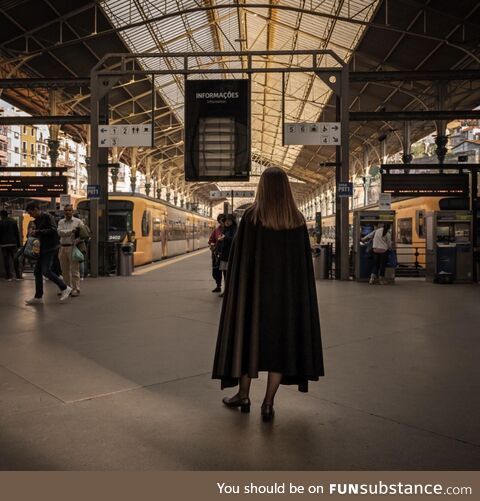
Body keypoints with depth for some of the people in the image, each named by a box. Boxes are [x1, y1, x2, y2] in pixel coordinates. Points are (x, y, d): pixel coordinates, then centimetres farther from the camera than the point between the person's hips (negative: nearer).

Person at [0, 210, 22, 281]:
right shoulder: (13, 221, 5)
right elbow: (17, 233, 5)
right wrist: (18, 244, 8)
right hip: (13, 243, 2)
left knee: (6, 260, 2)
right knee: (15, 260, 6)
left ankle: (9, 276, 1)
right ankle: (18, 276, 5)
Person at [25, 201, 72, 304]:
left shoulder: (47, 216, -10)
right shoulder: (37, 220, 16)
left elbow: (53, 230, -21)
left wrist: (38, 231, -18)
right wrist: (34, 233, 4)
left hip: (50, 248, -9)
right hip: (42, 248, 9)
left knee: (46, 271, -13)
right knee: (37, 271, 8)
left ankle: (65, 288, 1)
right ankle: (38, 297, 15)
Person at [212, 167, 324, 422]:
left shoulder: (251, 216, -9)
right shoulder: (297, 220, -1)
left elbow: (239, 256, -8)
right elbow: (305, 262, 2)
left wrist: (236, 289, 1)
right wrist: (297, 291, 10)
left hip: (255, 286, -2)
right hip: (288, 289, 2)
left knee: (248, 335, 14)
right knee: (280, 341, 9)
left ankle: (243, 396, 24)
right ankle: (268, 404, 10)